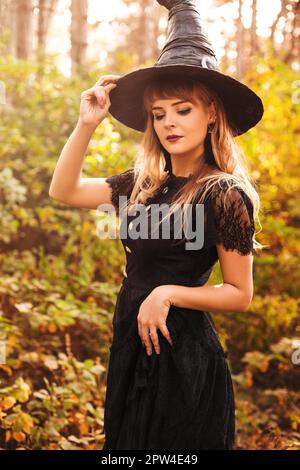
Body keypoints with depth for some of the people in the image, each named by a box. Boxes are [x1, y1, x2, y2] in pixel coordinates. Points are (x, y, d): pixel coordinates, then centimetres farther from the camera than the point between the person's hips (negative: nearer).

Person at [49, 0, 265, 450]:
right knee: (128, 442, 20)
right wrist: (87, 124, -2)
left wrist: (168, 294, -21)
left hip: (184, 353, -7)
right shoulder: (144, 183, 4)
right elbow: (64, 191, 7)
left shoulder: (224, 194, -15)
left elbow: (240, 294, -11)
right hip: (131, 343, 7)